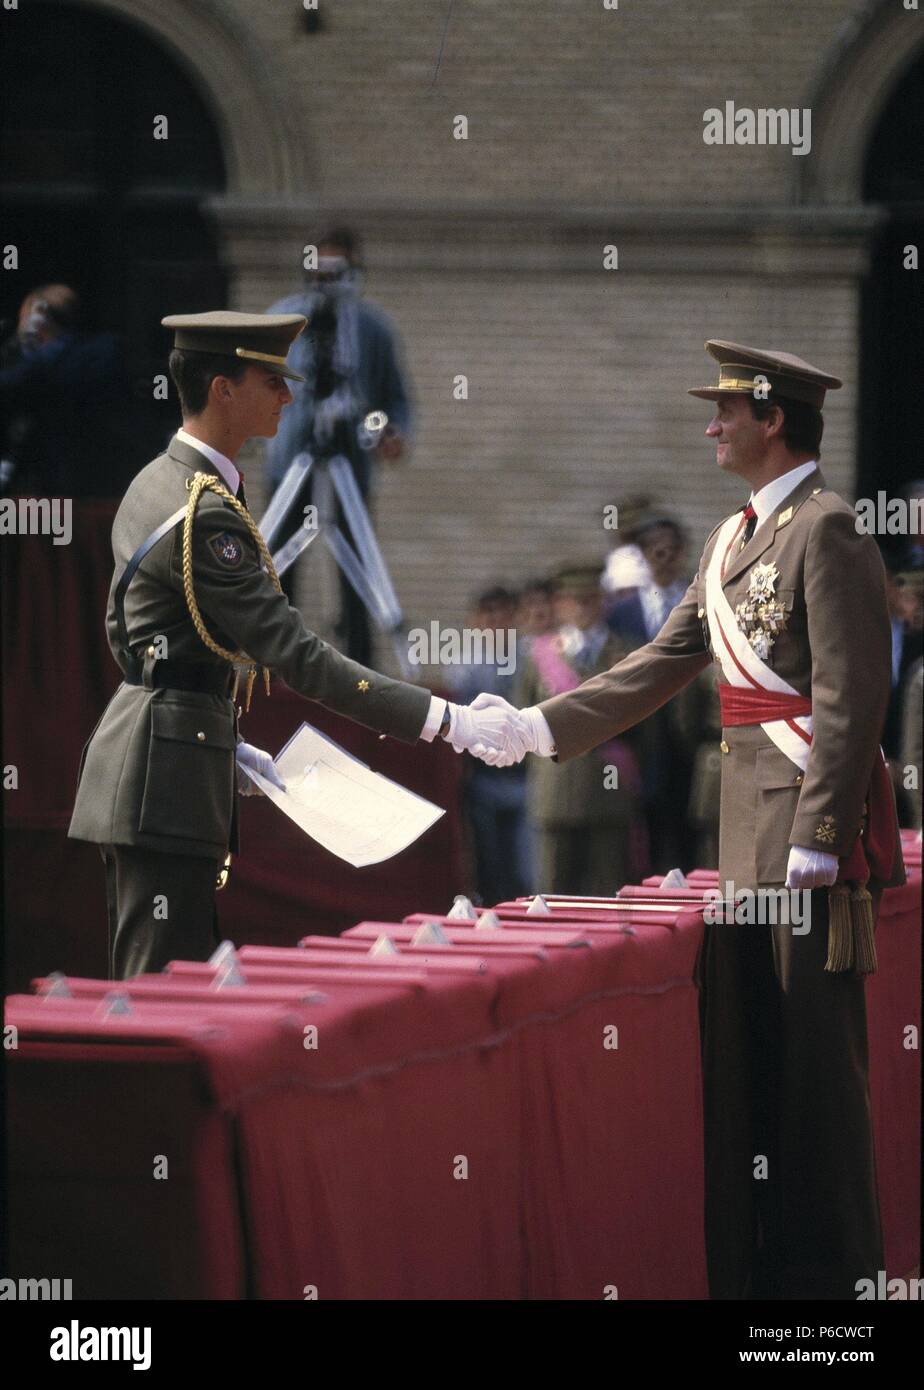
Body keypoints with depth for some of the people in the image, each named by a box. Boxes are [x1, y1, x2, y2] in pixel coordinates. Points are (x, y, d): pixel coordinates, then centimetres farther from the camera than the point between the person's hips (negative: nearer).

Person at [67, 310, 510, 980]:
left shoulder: (155, 484, 13)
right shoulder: (205, 515, -18)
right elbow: (295, 653, -22)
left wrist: (225, 741, 19)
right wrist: (441, 719, -22)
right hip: (167, 774, -11)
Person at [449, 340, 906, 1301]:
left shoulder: (827, 531, -11)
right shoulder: (732, 541, 18)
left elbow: (851, 698, -16)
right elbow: (657, 670, 20)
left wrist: (817, 842, -19)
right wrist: (534, 729, 13)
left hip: (811, 820, -9)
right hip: (744, 825, 9)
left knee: (814, 1044, -5)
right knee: (739, 1038, 10)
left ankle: (828, 1269, 1)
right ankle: (747, 1264, 17)